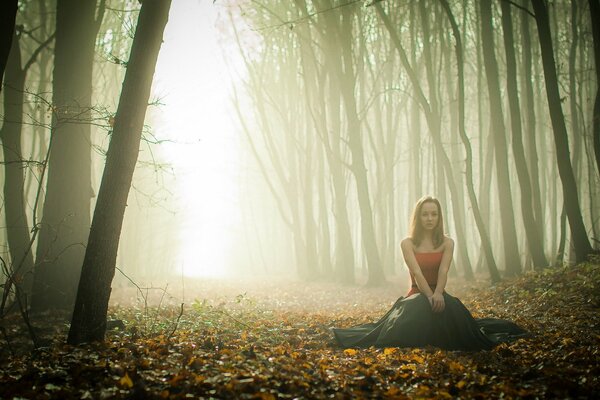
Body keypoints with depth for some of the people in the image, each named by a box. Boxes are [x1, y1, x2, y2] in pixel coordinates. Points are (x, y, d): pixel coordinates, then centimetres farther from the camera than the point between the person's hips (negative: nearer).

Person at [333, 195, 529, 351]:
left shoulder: (447, 243, 5)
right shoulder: (408, 243, 0)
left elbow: (443, 271, -12)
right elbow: (417, 273, -15)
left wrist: (438, 294, -32)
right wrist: (430, 296, -31)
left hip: (438, 294, 1)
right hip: (417, 294, -1)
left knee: (450, 309, -33)